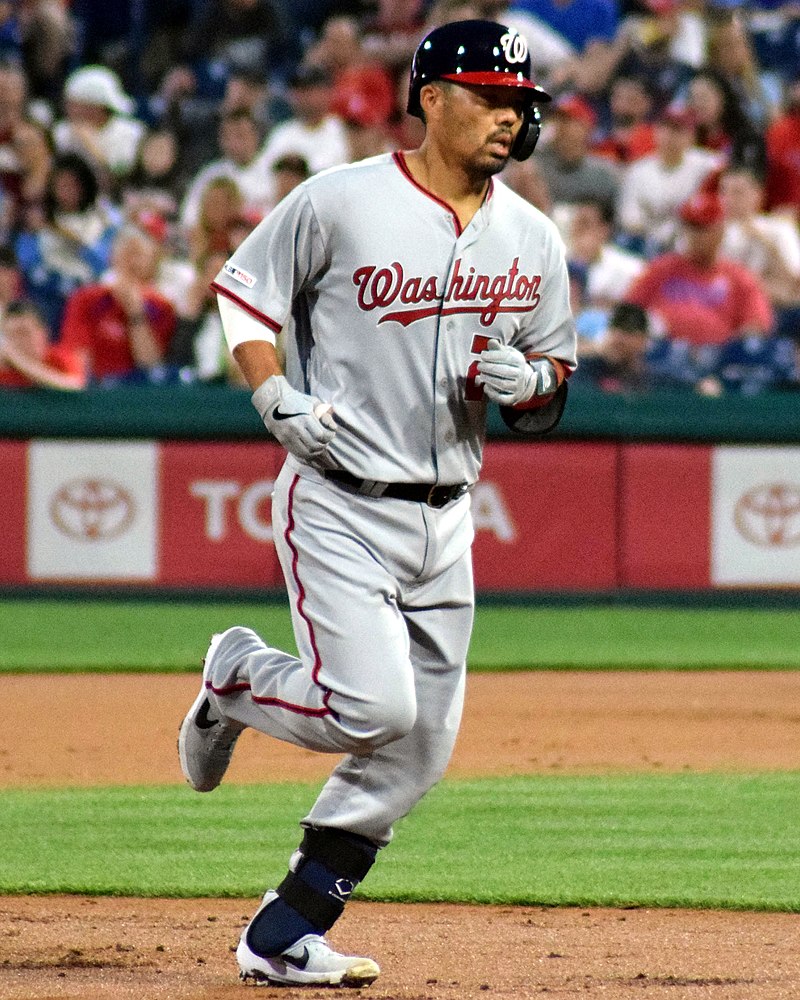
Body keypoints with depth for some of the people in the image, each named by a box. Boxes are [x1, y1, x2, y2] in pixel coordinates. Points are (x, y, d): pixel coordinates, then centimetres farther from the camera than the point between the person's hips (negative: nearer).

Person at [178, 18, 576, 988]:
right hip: (339, 504, -6)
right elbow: (241, 293, 1)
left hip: (444, 517, 6)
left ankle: (283, 937, 13)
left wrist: (529, 379, -9)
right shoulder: (339, 202, -9)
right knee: (373, 707, -20)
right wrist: (278, 399, -13)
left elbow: (553, 386, 14)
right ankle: (236, 680, 13)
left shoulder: (531, 240, 7)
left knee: (419, 747, 3)